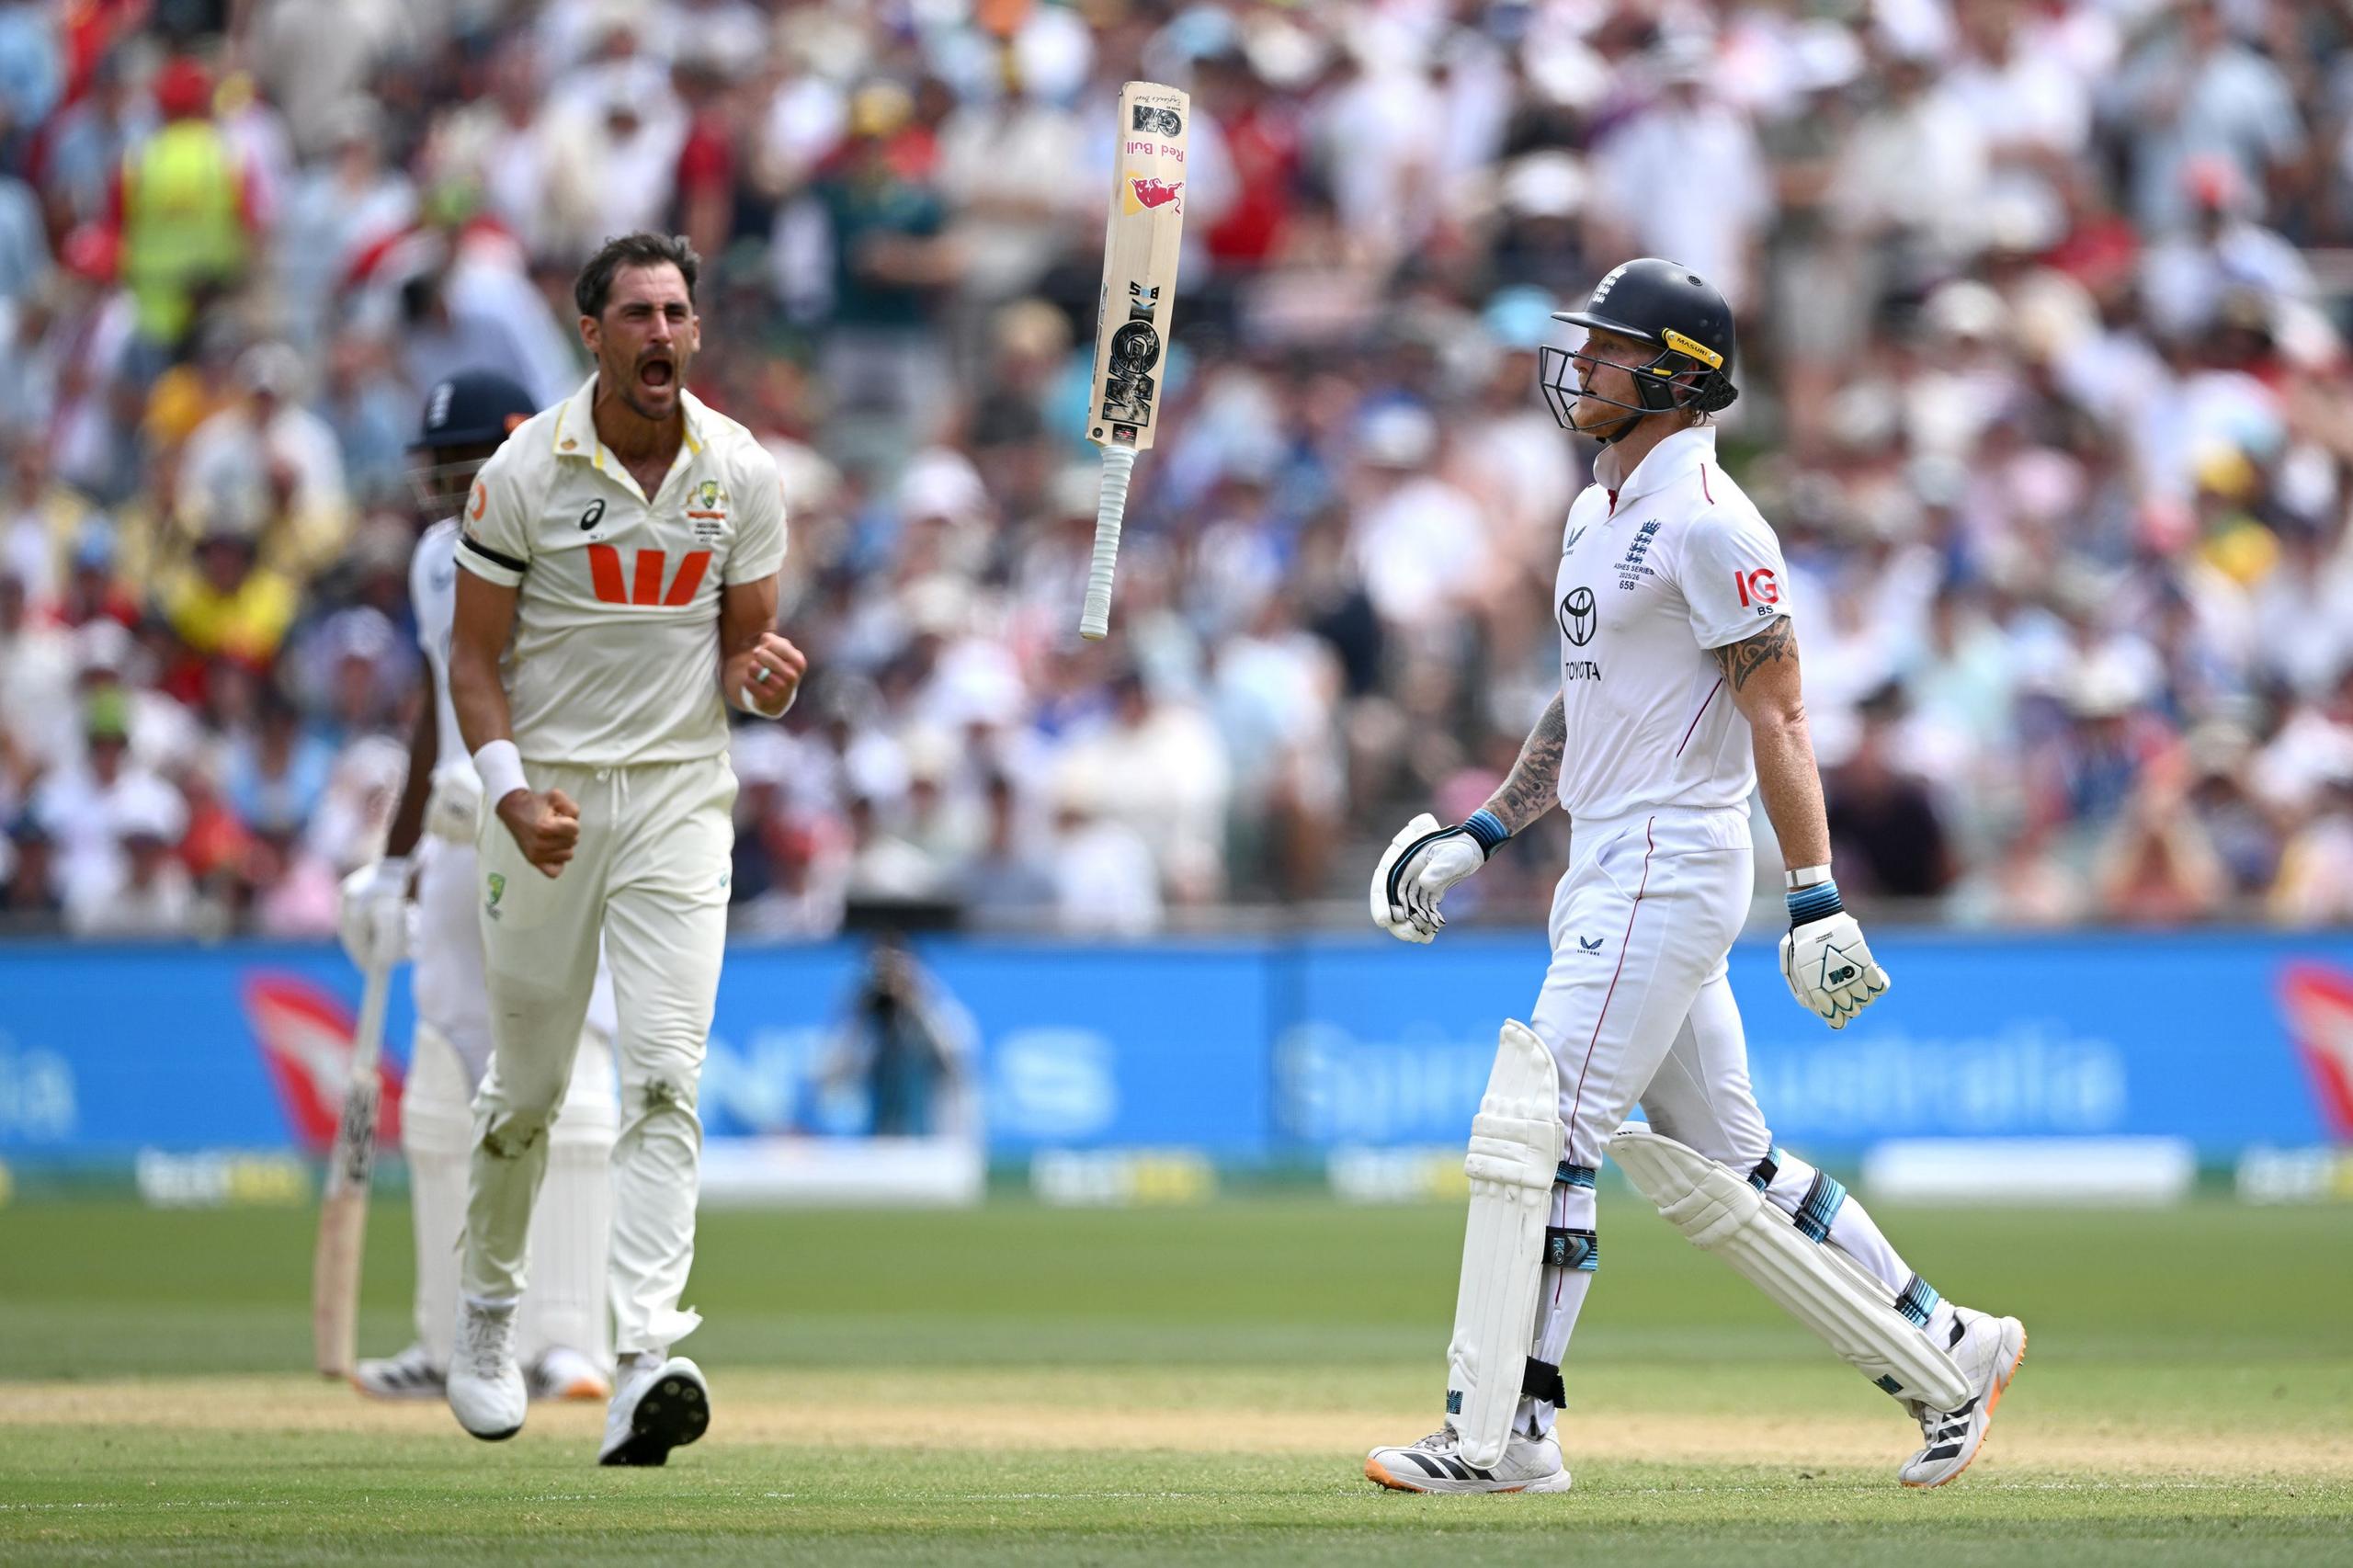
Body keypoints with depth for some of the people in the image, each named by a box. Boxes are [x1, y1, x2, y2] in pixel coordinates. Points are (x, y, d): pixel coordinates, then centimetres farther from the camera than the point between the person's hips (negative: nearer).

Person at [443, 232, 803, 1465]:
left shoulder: (741, 473, 2)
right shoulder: (523, 473, -5)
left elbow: (742, 649, 9)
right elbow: (476, 656, -2)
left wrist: (764, 673, -16)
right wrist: (512, 791, -18)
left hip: (679, 799, 1)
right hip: (547, 796, -1)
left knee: (664, 1075, -15)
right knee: (525, 1085, 10)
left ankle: (645, 1364, -25)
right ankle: (488, 1316, 35)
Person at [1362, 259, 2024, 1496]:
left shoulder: (1708, 523, -14)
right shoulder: (1596, 515, 16)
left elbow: (1777, 718, -17)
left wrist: (1815, 902, -21)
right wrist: (1480, 833, 19)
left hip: (1673, 863, -10)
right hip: (1608, 869, 10)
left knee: (1540, 1125, -13)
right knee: (1719, 1165, 12)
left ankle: (1500, 1432, -12)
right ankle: (1947, 1351, 20)